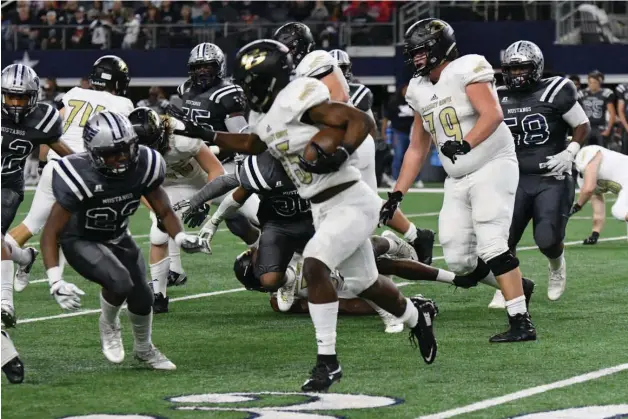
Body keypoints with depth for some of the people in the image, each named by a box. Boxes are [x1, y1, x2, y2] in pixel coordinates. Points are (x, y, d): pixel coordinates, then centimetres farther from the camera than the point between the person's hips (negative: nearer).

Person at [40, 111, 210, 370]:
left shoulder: (143, 166, -19)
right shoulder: (80, 179, -34)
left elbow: (164, 212, -4)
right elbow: (51, 232, -27)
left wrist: (181, 237, -25)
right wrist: (56, 282, -37)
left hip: (118, 239, 5)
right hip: (81, 241, -5)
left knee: (141, 298, -1)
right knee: (120, 283, -30)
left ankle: (144, 349, 32)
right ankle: (109, 326, 4)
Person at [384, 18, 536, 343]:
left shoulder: (466, 70, -10)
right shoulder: (421, 91, 13)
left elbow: (492, 114, -24)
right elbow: (417, 149, 19)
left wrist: (465, 144, -38)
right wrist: (397, 195, 14)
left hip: (492, 167, -8)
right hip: (458, 181, 8)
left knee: (491, 245, -19)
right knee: (457, 260, 1)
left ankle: (521, 323, -18)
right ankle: (516, 286, 23)